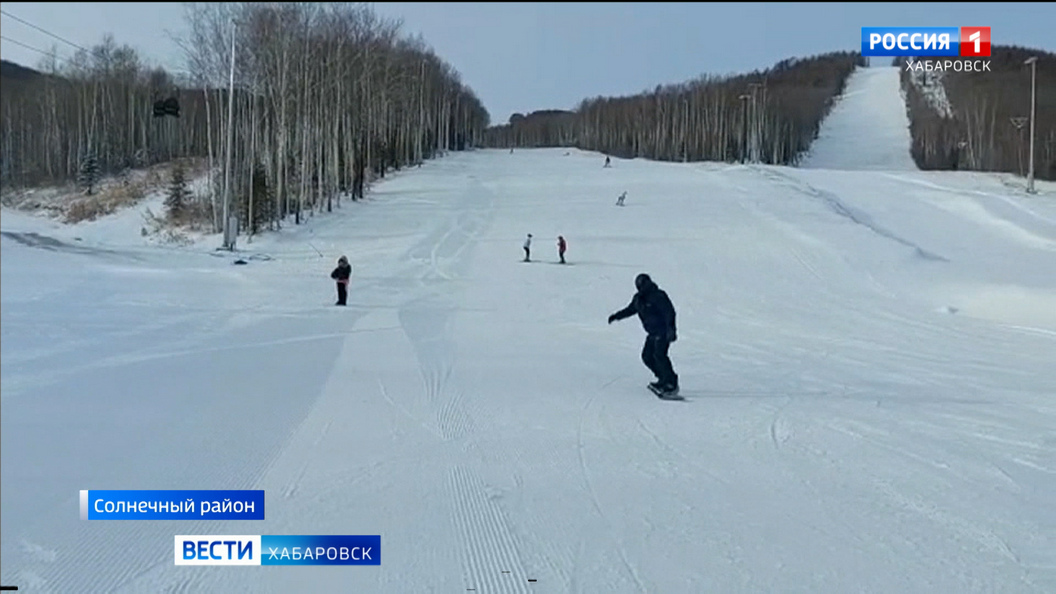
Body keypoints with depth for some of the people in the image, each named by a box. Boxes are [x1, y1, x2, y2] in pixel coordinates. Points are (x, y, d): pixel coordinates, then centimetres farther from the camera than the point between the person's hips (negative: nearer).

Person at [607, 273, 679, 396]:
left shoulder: (658, 296, -16)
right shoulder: (638, 298, 9)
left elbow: (669, 312, -22)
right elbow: (630, 309, 28)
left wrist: (670, 328, -32)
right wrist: (616, 316, 23)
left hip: (663, 332, -9)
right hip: (652, 334, 9)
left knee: (659, 355, -21)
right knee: (647, 356, 4)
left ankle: (672, 384, -19)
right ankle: (663, 379, 13)